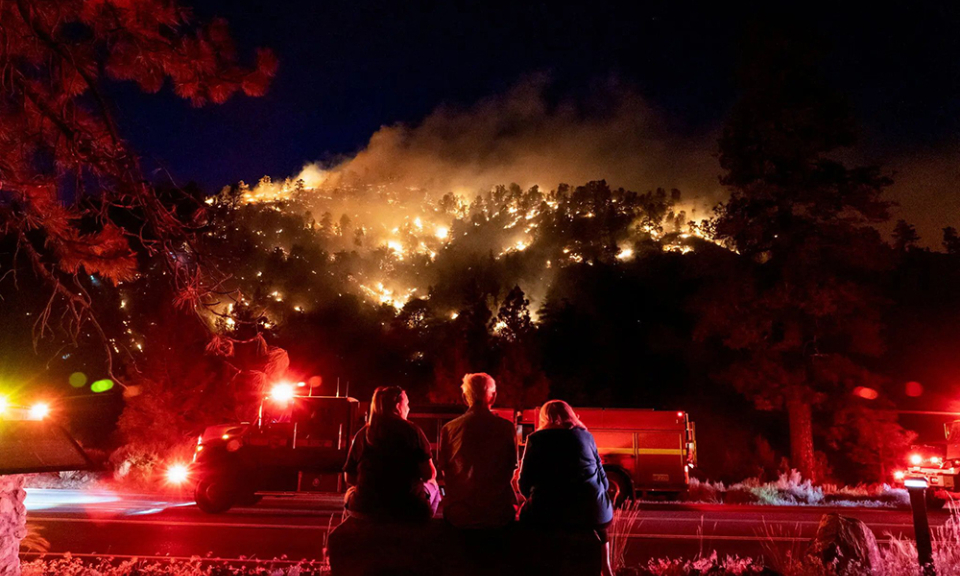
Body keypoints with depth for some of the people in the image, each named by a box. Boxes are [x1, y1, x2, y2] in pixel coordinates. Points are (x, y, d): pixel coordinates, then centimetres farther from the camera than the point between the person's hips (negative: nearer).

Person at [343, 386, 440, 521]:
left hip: (365, 509, 2)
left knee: (350, 493, 35)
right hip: (408, 509, -2)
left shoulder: (362, 434, 1)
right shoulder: (411, 430, -7)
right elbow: (429, 474, -7)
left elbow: (349, 478, 7)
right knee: (432, 486, 27)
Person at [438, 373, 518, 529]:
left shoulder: (449, 429, -5)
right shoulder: (507, 428, -6)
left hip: (458, 511, 1)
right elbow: (511, 469, 6)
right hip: (498, 511, -1)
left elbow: (443, 468, 5)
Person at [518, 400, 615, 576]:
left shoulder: (536, 439, 7)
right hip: (592, 511, 3)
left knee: (526, 513, 27)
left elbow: (525, 485, 5)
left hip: (549, 514, -2)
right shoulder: (586, 436, 14)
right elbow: (603, 479, 15)